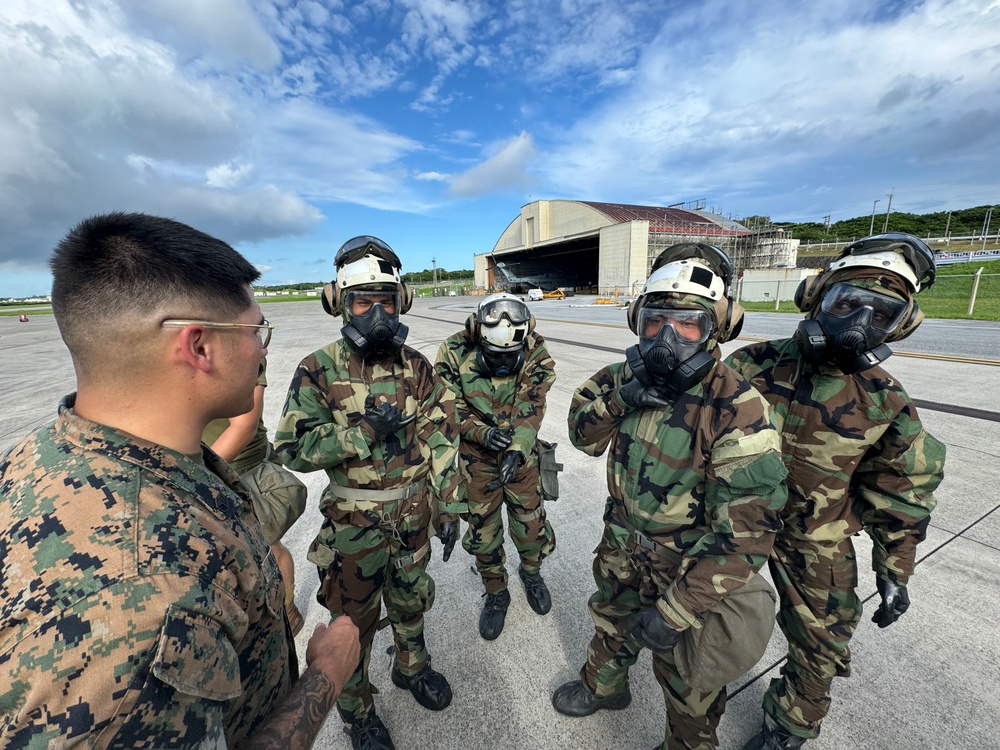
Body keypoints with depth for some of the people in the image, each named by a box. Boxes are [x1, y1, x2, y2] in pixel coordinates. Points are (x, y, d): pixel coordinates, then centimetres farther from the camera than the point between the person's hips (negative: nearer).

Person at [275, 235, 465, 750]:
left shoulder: (416, 367, -5)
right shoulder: (319, 370, -13)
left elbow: (439, 439, -3)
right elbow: (293, 448, -15)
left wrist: (448, 505, -4)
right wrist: (365, 431, -28)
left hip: (413, 512, 3)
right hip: (355, 521, -3)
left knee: (412, 598, 25)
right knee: (354, 618, 18)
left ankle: (411, 666, 55)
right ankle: (356, 709, 46)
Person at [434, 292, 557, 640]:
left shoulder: (535, 353, -17)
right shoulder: (456, 352, -19)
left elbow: (531, 409, -20)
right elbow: (451, 408, -11)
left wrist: (516, 452, -33)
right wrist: (481, 432, -27)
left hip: (520, 453, 1)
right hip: (477, 454, 0)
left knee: (530, 520, 12)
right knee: (483, 527, 11)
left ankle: (531, 572, 47)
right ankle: (496, 593, 39)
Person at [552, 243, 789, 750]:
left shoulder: (736, 408, -29)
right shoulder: (630, 376, -11)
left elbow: (745, 530, -29)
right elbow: (584, 437, -7)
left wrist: (678, 611, -26)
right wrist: (616, 397, -27)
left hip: (686, 568, -5)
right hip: (621, 543, 6)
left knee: (686, 678, 22)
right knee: (610, 620, 32)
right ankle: (602, 686, 64)